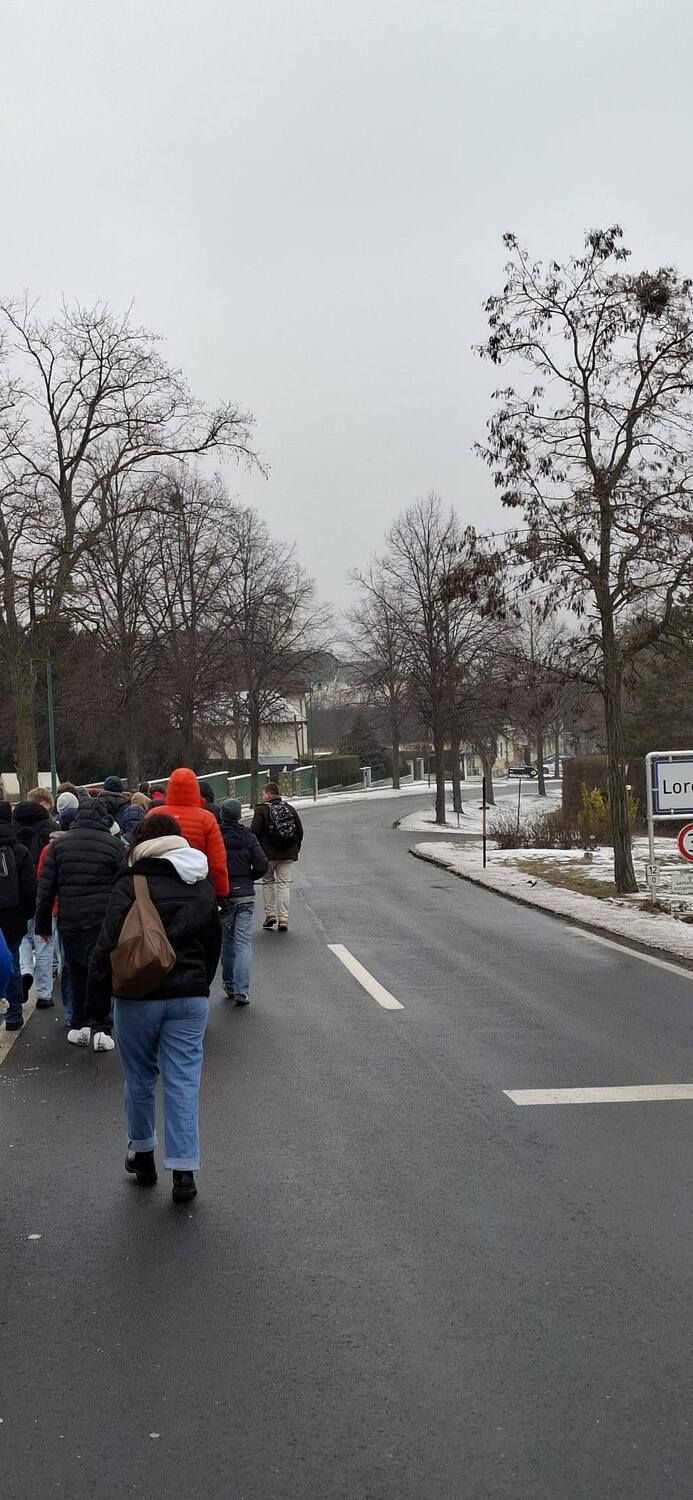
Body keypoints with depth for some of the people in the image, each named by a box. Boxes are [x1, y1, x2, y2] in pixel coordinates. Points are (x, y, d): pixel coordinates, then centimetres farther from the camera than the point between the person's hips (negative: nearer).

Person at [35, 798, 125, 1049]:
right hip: (105, 922, -2)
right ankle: (103, 1031, -2)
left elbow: (46, 889, 4)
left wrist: (43, 924, 11)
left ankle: (79, 1027, 21)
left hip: (69, 922, 2)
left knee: (77, 972, 16)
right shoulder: (113, 844, -4)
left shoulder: (58, 845, 3)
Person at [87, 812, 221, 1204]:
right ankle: (184, 1172, 2)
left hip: (139, 996, -3)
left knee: (140, 1078, 15)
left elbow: (109, 946, -12)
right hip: (191, 996, 3)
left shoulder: (131, 884, -9)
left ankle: (143, 1155, 29)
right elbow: (214, 943, 16)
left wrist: (98, 1001, -6)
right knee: (184, 1082, 4)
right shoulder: (203, 885, 8)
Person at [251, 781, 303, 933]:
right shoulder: (289, 808, 10)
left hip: (268, 853, -3)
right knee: (284, 883, 5)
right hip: (288, 854, 3)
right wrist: (295, 850, 18)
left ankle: (270, 914, 8)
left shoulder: (261, 809, -5)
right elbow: (300, 831, 11)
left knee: (268, 882, 14)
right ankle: (283, 919, -1)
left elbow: (255, 832, -10)